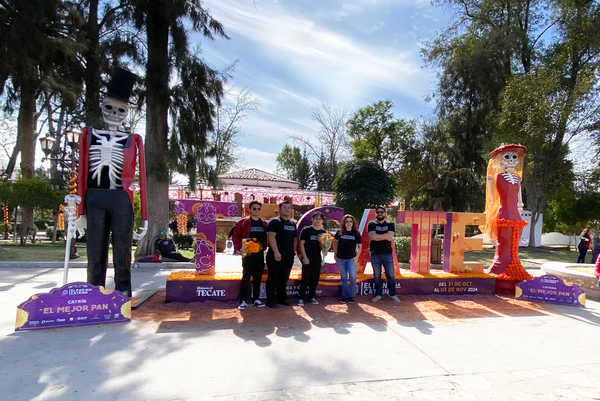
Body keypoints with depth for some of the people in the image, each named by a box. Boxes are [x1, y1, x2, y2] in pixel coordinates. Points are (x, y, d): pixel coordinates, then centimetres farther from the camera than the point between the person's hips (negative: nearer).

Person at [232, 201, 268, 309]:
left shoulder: (263, 223, 11)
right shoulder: (244, 222, -6)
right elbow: (235, 236, -8)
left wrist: (264, 247, 7)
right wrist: (240, 248, -17)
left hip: (260, 254, 6)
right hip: (248, 254, -5)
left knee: (258, 278, 10)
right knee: (246, 277, -4)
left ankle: (256, 299, 20)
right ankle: (243, 301, 3)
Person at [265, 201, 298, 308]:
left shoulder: (293, 223, 15)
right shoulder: (274, 221, -7)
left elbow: (295, 238, 22)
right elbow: (270, 236, -19)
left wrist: (293, 251, 12)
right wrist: (276, 252, -26)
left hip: (289, 256, 7)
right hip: (275, 256, -7)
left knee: (284, 278, 14)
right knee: (272, 278, 1)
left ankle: (282, 298, 25)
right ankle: (270, 300, 8)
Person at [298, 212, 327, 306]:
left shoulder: (323, 232, 7)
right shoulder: (306, 230, -6)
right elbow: (301, 244, -7)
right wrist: (304, 257, -13)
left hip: (317, 258, 5)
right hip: (307, 258, -4)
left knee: (315, 279, 10)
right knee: (305, 278, -4)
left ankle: (311, 297, 23)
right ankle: (301, 298, 7)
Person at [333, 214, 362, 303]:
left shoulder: (356, 233, -3)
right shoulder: (340, 232, -1)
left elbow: (360, 246, 4)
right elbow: (335, 242, 16)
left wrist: (357, 256, -5)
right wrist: (335, 253, 10)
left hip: (351, 258, -1)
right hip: (340, 259, 1)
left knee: (353, 277, -9)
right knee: (343, 278, 10)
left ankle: (351, 296, 8)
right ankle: (344, 296, 20)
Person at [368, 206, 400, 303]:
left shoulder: (390, 224, 5)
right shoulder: (371, 224, 1)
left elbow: (390, 236, -12)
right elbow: (372, 237, -15)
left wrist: (377, 236, -13)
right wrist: (385, 237, -12)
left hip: (387, 253, 1)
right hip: (375, 254, -1)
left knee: (391, 275, 6)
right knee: (377, 276, 8)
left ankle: (392, 294, 19)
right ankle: (378, 294, 19)